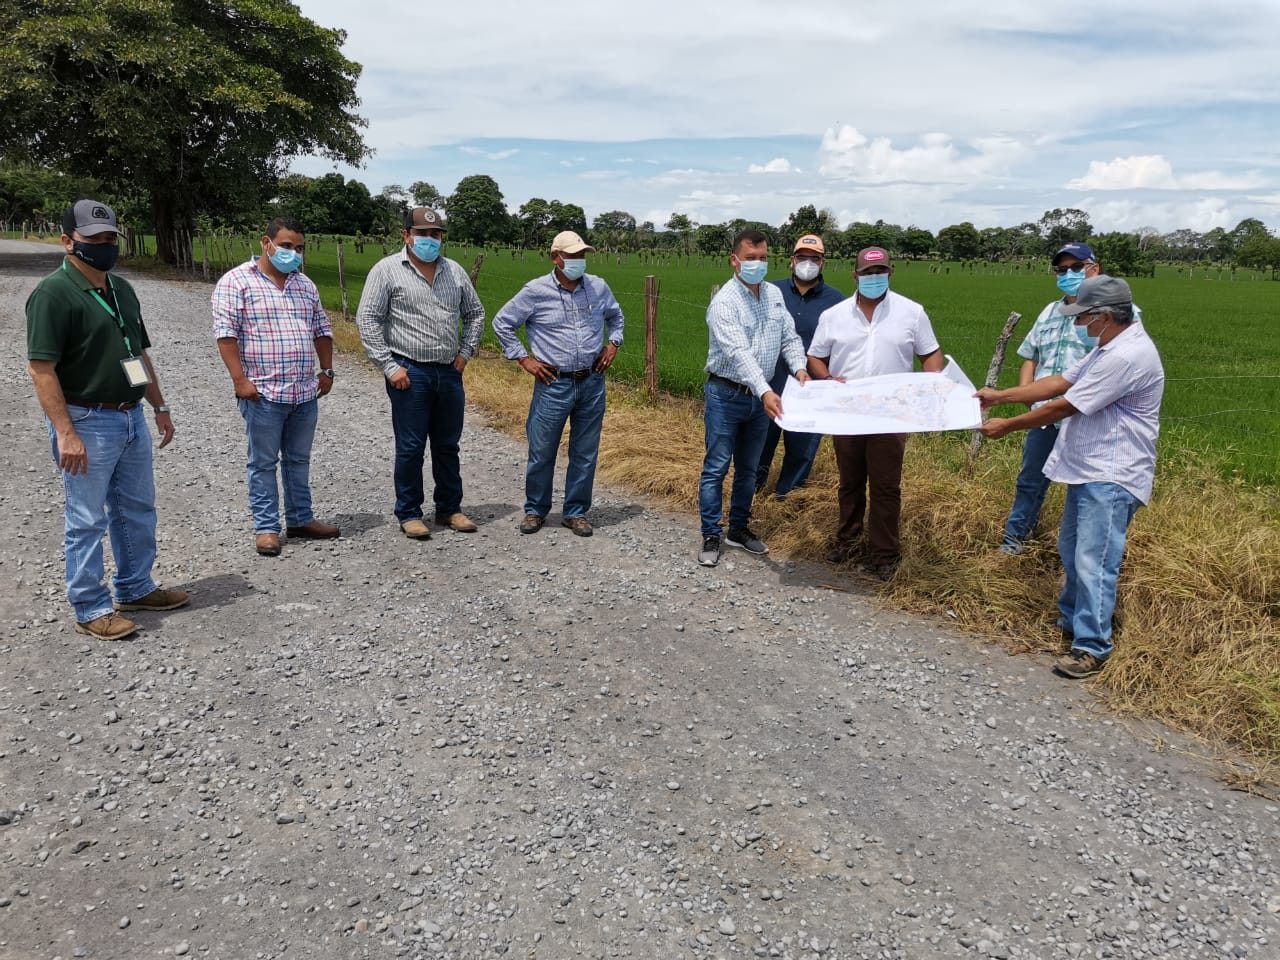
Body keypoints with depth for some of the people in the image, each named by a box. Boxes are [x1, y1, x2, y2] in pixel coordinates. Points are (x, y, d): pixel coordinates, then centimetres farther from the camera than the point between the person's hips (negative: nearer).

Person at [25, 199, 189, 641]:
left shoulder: (122, 289, 11)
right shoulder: (53, 293, -14)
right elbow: (41, 369, -18)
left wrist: (159, 407, 18)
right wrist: (66, 434, -23)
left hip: (132, 418, 8)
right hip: (86, 423, -8)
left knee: (138, 509, 17)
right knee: (86, 521, 2)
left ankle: (135, 588, 32)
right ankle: (91, 609, 13)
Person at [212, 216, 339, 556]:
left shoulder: (305, 284, 14)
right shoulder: (236, 281, -5)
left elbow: (322, 329, 19)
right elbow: (226, 333, -11)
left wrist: (327, 370, 12)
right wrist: (240, 379, -16)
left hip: (305, 393, 6)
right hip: (263, 393, -6)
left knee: (299, 460, 15)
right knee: (264, 463, 4)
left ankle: (301, 519, 26)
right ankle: (266, 528, 12)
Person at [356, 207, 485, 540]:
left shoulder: (455, 271, 10)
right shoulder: (387, 270, -4)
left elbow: (475, 313, 20)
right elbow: (367, 320, -7)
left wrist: (465, 352, 9)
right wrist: (388, 366, -11)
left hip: (449, 373, 5)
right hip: (410, 373, -5)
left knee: (448, 446, 13)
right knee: (410, 448, 1)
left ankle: (450, 509, 25)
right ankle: (409, 514, 14)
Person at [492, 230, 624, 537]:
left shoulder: (598, 287, 4)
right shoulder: (536, 291, -6)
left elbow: (616, 316, 24)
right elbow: (502, 322, 3)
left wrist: (613, 343, 9)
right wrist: (523, 358, -2)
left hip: (592, 383, 3)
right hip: (554, 384, -3)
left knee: (585, 454, 9)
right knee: (541, 452, 5)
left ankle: (576, 512, 22)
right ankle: (535, 510, 23)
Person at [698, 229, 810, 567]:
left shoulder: (774, 294, 5)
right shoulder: (724, 302, -17)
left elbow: (790, 337, 7)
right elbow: (738, 353, -29)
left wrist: (799, 368, -14)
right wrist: (766, 391, -39)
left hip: (760, 396, 7)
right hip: (726, 395, -6)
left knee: (748, 469, 15)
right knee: (716, 468, 0)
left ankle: (739, 529, 28)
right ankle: (711, 536, 9)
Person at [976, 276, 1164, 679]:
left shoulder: (1128, 356, -23)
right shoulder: (1110, 347, 11)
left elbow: (1064, 407, -20)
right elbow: (1058, 383, 14)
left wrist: (1006, 426, -11)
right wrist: (998, 396, 10)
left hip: (1111, 478, -11)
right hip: (1088, 469, 11)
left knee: (1093, 562, -10)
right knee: (1071, 550, 21)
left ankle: (1091, 648, -4)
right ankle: (1070, 620, 36)